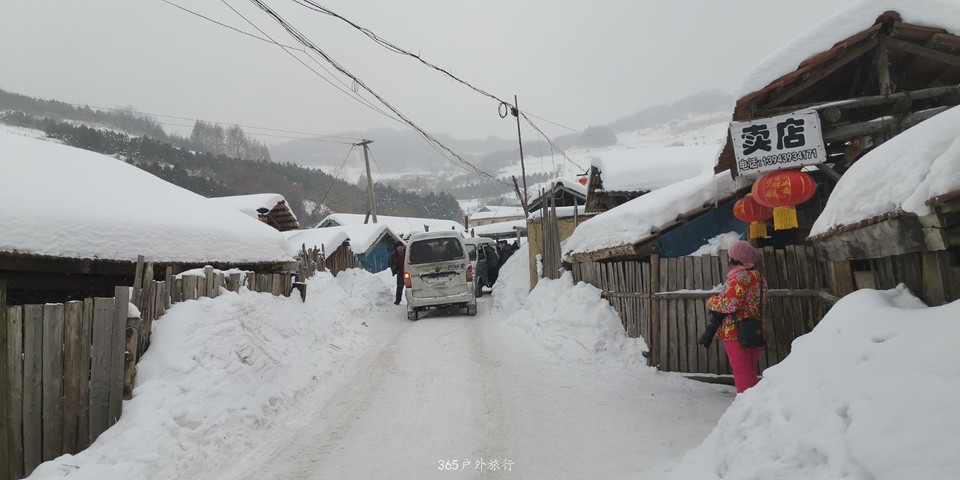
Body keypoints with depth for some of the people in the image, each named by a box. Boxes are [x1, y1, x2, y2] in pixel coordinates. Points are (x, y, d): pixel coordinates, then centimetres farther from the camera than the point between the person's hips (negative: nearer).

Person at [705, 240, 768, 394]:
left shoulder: (737, 278, -16)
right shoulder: (758, 277, 12)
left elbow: (730, 305, -23)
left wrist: (712, 302, -5)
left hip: (735, 332, -9)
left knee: (741, 371, -3)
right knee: (750, 370, 17)